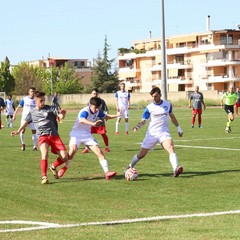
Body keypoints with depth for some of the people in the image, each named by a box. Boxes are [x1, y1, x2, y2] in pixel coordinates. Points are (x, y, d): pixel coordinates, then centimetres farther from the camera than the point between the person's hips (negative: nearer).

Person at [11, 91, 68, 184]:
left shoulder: (50, 108, 5)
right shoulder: (32, 112, 13)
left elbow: (61, 116, -5)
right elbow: (25, 122, 22)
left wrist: (62, 113, -29)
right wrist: (18, 131, 8)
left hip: (54, 135, 0)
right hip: (42, 136, 0)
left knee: (64, 157, -8)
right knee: (45, 154, -30)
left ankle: (53, 167, 22)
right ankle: (44, 177, -27)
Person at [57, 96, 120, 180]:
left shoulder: (98, 111, -1)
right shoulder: (85, 111, -25)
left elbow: (106, 116, 22)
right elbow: (82, 120, -48)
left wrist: (116, 115, 7)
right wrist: (93, 124, -64)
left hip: (87, 135, 6)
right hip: (76, 133, -6)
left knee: (99, 151, -7)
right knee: (73, 149, -29)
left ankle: (107, 172, -7)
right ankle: (65, 167, -5)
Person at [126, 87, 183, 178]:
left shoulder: (168, 104, 4)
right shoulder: (149, 107, -4)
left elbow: (172, 116, 20)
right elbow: (143, 120, -3)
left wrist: (178, 127, 23)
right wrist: (138, 126, -24)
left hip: (164, 132, 1)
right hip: (151, 133, -1)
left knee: (171, 148, -28)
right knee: (141, 154, 3)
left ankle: (176, 170, -41)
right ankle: (130, 167, 32)